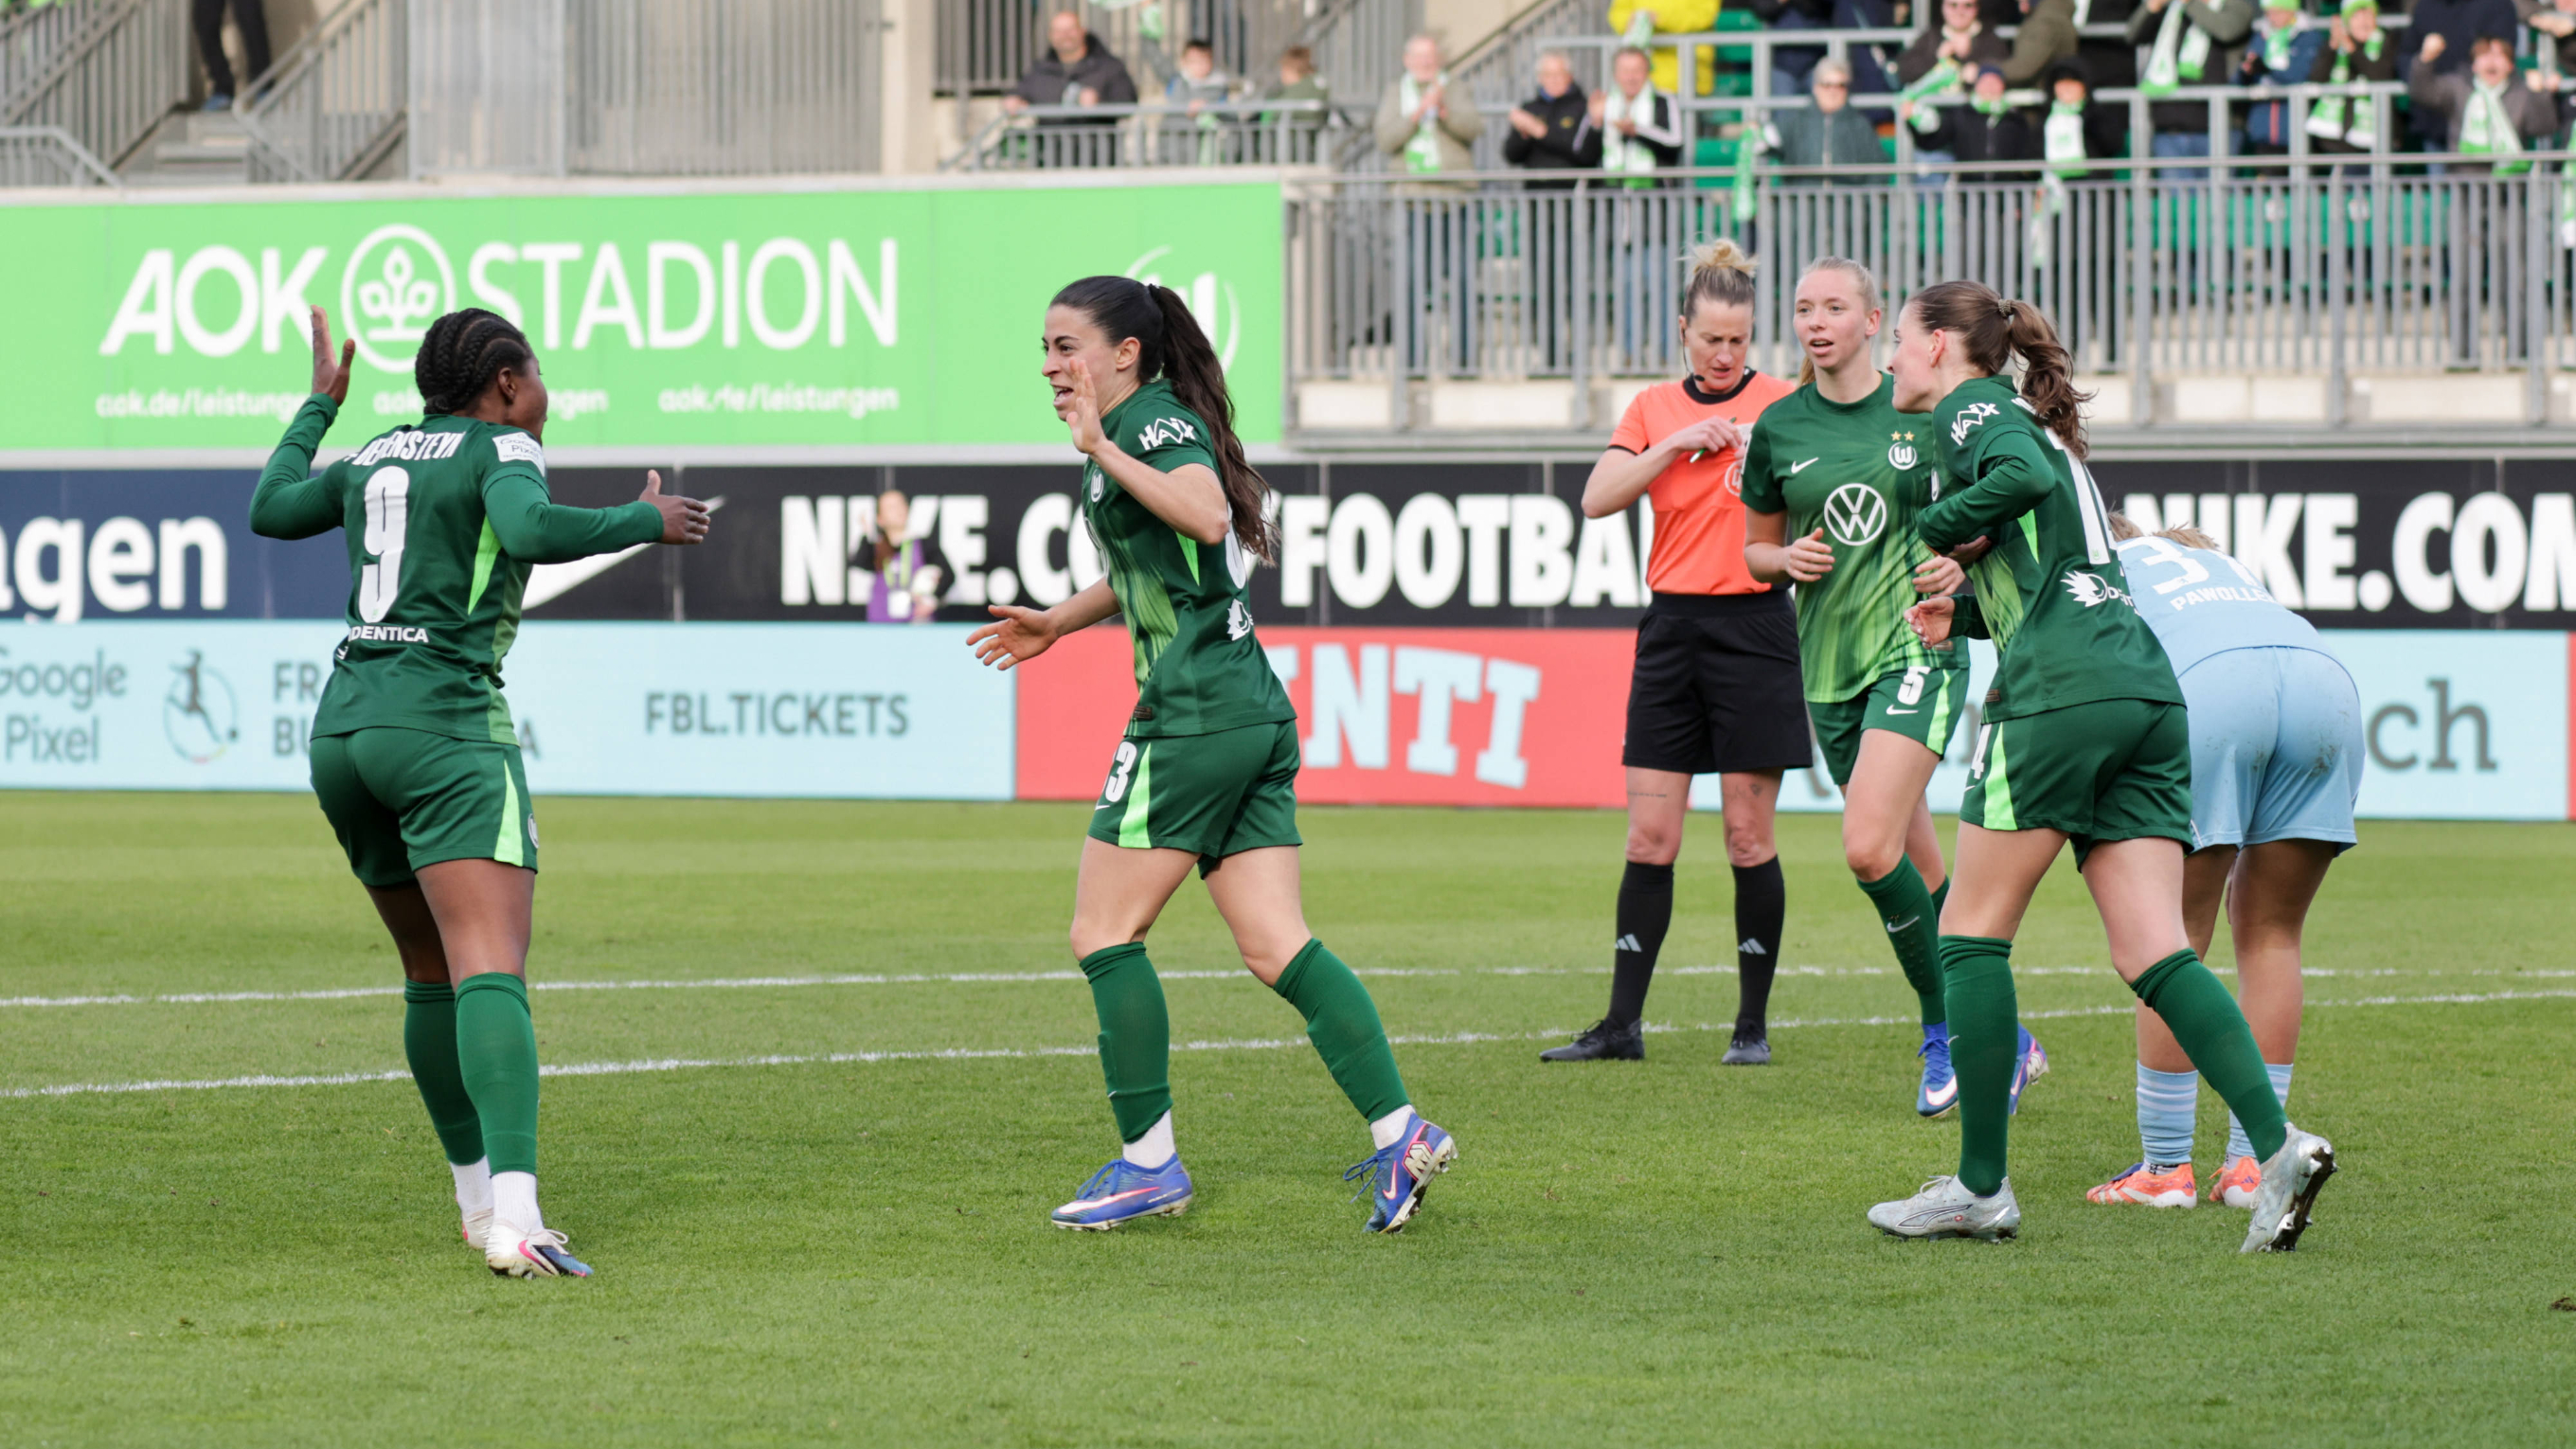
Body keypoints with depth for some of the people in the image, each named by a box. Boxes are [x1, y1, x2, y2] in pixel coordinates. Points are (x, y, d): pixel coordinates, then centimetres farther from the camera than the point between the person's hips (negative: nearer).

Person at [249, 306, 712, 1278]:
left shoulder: (377, 456, 18)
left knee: (432, 972, 21)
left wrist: (320, 404, 46)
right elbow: (531, 532, -22)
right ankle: (513, 1217, -34)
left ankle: (478, 1198, 28)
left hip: (342, 725, 8)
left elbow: (270, 509, 33)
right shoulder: (500, 451, -1)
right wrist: (645, 523, -8)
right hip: (443, 725, -8)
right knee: (492, 974, -18)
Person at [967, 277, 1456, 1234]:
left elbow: (1207, 516, -31)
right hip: (1253, 714, 10)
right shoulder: (1138, 430, 19)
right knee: (1274, 947, 4)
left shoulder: (1155, 422, -10)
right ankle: (1400, 1134, -4)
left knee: (1104, 934, -1)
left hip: (1194, 717, -10)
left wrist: (1104, 450, -28)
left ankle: (1148, 1163, 1)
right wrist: (1056, 622, 34)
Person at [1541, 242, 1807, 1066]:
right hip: (1673, 625, 3)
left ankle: (1753, 1024, 6)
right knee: (1649, 836, 2)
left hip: (1754, 624, -3)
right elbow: (1598, 498, -2)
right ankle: (1622, 1023, 4)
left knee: (1748, 835, -1)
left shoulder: (1783, 405, 0)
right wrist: (1676, 444, -12)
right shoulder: (1654, 409, 9)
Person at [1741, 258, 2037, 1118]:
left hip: (1919, 643, -4)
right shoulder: (1779, 427, 6)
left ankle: (1945, 1029, -5)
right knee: (1920, 869, 9)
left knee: (1869, 849, -20)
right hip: (1829, 661, 4)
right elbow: (1756, 551, 17)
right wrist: (1788, 558, -5)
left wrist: (1960, 565, -11)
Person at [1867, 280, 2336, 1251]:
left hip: (2061, 692, -8)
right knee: (2154, 954, 0)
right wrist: (1964, 613, 21)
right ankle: (2277, 1147, -18)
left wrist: (1933, 531, -3)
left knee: (1972, 932, 3)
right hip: (2148, 689, 8)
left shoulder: (1969, 406, 4)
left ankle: (1981, 1188, 3)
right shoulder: (2028, 423, 30)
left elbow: (2023, 478, -18)